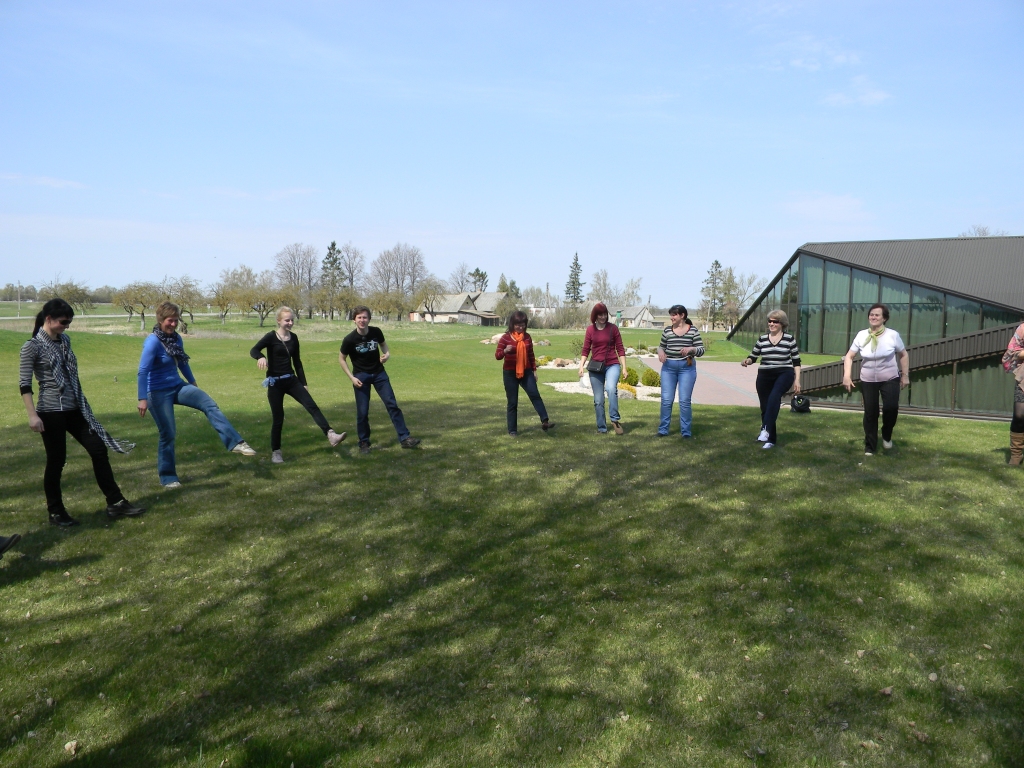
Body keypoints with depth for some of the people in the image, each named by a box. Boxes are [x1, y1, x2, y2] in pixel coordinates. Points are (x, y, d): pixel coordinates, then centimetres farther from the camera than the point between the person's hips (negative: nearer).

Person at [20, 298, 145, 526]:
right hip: (51, 412, -7)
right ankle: (55, 512, 17)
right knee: (56, 461, 2)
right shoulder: (33, 346, -10)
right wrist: (32, 415, -19)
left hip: (74, 409, 7)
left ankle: (115, 503, 10)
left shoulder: (64, 340, 10)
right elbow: (24, 383, -13)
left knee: (98, 449, 4)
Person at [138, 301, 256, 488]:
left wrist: (193, 383, 30)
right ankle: (167, 478, 13)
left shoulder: (176, 338, 4)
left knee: (209, 405, -14)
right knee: (168, 433, -1)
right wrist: (142, 399, -27)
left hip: (177, 386, 7)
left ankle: (235, 443, -24)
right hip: (158, 392, -7)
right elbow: (143, 371, -23)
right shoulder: (153, 341, -18)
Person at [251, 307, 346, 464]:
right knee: (278, 418, 1)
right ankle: (275, 452, 15)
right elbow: (253, 350, -21)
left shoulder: (294, 338, 6)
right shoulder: (271, 337, -8)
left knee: (311, 406, -11)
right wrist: (261, 357, -44)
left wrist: (303, 383, 12)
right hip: (275, 383, -4)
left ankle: (331, 435, -21)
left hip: (291, 380, 5)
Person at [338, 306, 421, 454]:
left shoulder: (376, 332, -9)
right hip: (361, 376, -2)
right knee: (362, 411, -2)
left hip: (379, 373, 2)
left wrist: (387, 354, -10)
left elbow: (383, 344, 12)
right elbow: (341, 358, -3)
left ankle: (404, 438, -1)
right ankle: (364, 443, 15)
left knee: (392, 404, -4)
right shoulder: (349, 340, -16)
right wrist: (352, 377, -12)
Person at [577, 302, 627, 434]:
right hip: (595, 366, 2)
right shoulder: (590, 329, 4)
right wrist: (581, 365, -5)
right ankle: (602, 428, 16)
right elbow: (586, 350, 7)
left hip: (612, 365, -2)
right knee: (598, 400, 4)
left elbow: (620, 348, 2)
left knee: (611, 389, -31)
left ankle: (615, 420, -22)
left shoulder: (613, 328, -1)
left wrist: (624, 367, -2)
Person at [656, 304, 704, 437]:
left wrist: (690, 349, -20)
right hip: (668, 367, 2)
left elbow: (701, 350, -1)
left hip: (687, 368, -2)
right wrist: (660, 352, -4)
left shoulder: (693, 330, 0)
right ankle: (663, 429, 12)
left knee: (685, 400, -1)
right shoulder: (667, 330, 7)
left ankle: (686, 431, 8)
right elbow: (661, 346, 18)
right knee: (666, 399, 1)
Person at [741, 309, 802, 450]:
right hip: (764, 375, 3)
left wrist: (797, 380, 0)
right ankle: (770, 439, 19)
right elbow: (753, 357, 12)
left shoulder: (789, 338, 2)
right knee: (765, 407, 5)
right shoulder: (762, 339, 7)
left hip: (784, 374, -3)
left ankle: (766, 429, -38)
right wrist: (747, 360, -12)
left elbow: (796, 361, 5)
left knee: (774, 396, -33)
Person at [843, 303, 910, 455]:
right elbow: (849, 356, 0)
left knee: (891, 408, -18)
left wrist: (905, 375, 2)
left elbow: (904, 355, 5)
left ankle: (887, 435, 12)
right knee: (870, 414, 4)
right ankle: (870, 447, 17)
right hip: (868, 381, 1)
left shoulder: (893, 335, -7)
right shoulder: (861, 335, -4)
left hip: (890, 380, -1)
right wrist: (847, 376, -11)